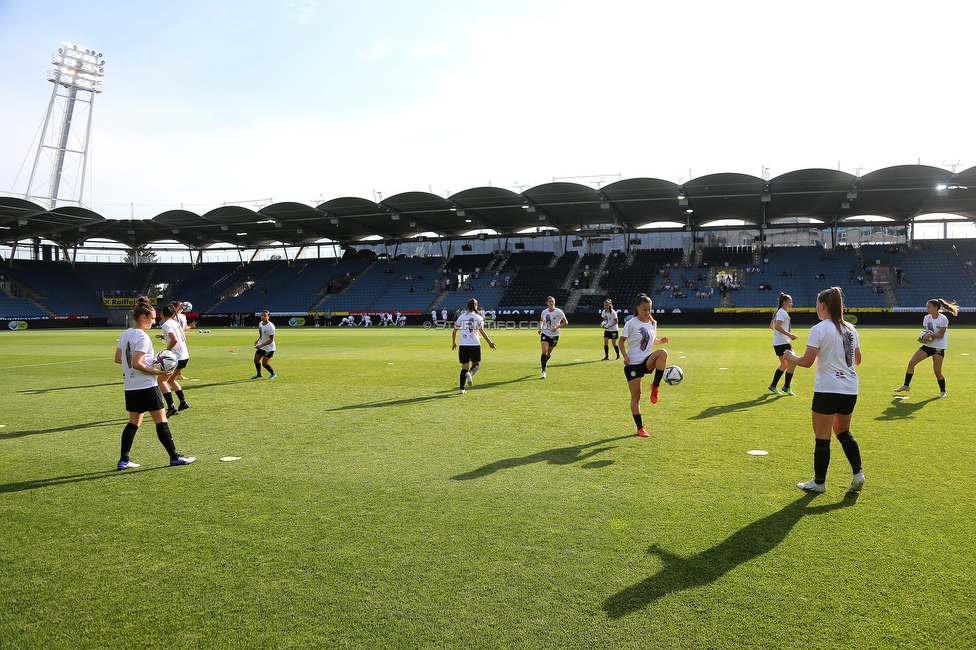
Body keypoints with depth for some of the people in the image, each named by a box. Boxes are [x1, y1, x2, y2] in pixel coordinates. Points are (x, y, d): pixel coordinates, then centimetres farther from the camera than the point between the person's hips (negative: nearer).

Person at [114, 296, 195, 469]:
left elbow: (118, 358, 15)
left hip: (130, 387, 9)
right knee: (161, 420, -1)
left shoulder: (125, 334, 9)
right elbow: (137, 364, -22)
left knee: (134, 422, 14)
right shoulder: (142, 337, -17)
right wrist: (157, 372, -18)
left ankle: (124, 460, 12)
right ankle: (174, 457, 5)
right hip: (146, 386, -9)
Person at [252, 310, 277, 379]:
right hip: (261, 347, 8)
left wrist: (261, 345, -28)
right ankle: (259, 374, 35)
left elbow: (271, 340, -24)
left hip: (269, 348, -7)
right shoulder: (260, 323, -1)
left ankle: (273, 374, 18)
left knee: (264, 363, -6)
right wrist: (258, 340, 4)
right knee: (256, 361, 12)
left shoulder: (270, 326, -25)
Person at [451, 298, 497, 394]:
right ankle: (470, 373, -19)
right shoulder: (478, 317, -2)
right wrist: (489, 342, -7)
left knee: (464, 367, 9)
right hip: (475, 345, -3)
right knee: (476, 364, 15)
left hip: (463, 345, 3)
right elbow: (481, 331, -13)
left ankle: (462, 389, 3)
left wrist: (454, 342, 27)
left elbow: (454, 331, 13)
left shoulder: (461, 317, 9)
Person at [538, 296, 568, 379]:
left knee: (549, 353, 12)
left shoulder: (559, 312, -13)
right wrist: (540, 328, -1)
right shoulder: (544, 312, -3)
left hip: (554, 335, -1)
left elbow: (566, 322, -8)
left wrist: (557, 327, -21)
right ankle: (543, 371, -12)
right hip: (545, 334, 1)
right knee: (544, 351, -18)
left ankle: (545, 361, 47)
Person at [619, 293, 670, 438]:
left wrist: (661, 341, -3)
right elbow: (622, 340, -5)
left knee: (662, 352, -30)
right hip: (633, 364, -3)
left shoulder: (653, 323, 7)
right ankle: (640, 428, 11)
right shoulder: (631, 324, -8)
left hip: (647, 361, 3)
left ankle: (655, 386, -18)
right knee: (636, 395, -2)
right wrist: (625, 356, -19)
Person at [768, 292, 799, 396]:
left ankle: (773, 386, 21)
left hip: (778, 343, 11)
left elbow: (772, 325, 24)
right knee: (792, 363, -6)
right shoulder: (783, 313, -15)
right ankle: (786, 387, 0)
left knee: (784, 365, 17)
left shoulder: (780, 312, 16)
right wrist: (790, 335, -28)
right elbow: (777, 326, -28)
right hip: (782, 343, -11)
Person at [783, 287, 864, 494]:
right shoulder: (850, 329, 8)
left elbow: (807, 362, -15)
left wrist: (792, 357, 4)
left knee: (822, 437, 4)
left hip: (828, 389, -7)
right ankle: (858, 473, 12)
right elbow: (857, 360, 17)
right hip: (850, 389, 7)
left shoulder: (819, 329, -12)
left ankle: (819, 482, 13)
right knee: (843, 431, 23)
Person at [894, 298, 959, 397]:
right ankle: (906, 386, 4)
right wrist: (922, 338, -12)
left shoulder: (943, 319, -14)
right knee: (911, 363, -6)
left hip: (939, 347, -6)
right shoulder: (926, 318, 3)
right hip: (927, 345, 6)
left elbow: (941, 335, -14)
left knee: (937, 372, -7)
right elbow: (925, 332, 8)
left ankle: (943, 391, 16)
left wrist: (930, 335, -29)